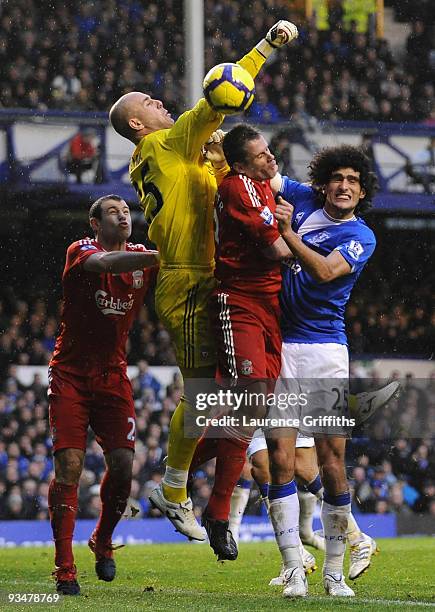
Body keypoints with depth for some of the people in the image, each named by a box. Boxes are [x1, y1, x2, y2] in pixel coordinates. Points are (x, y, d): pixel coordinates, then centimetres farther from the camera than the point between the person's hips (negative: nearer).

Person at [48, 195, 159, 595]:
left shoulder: (143, 257, 5)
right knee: (69, 467, -11)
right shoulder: (81, 251, -9)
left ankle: (103, 543, 19)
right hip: (71, 376, -4)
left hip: (113, 376, 4)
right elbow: (105, 263, -31)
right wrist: (158, 256, -43)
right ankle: (65, 569, -5)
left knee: (123, 465, -8)